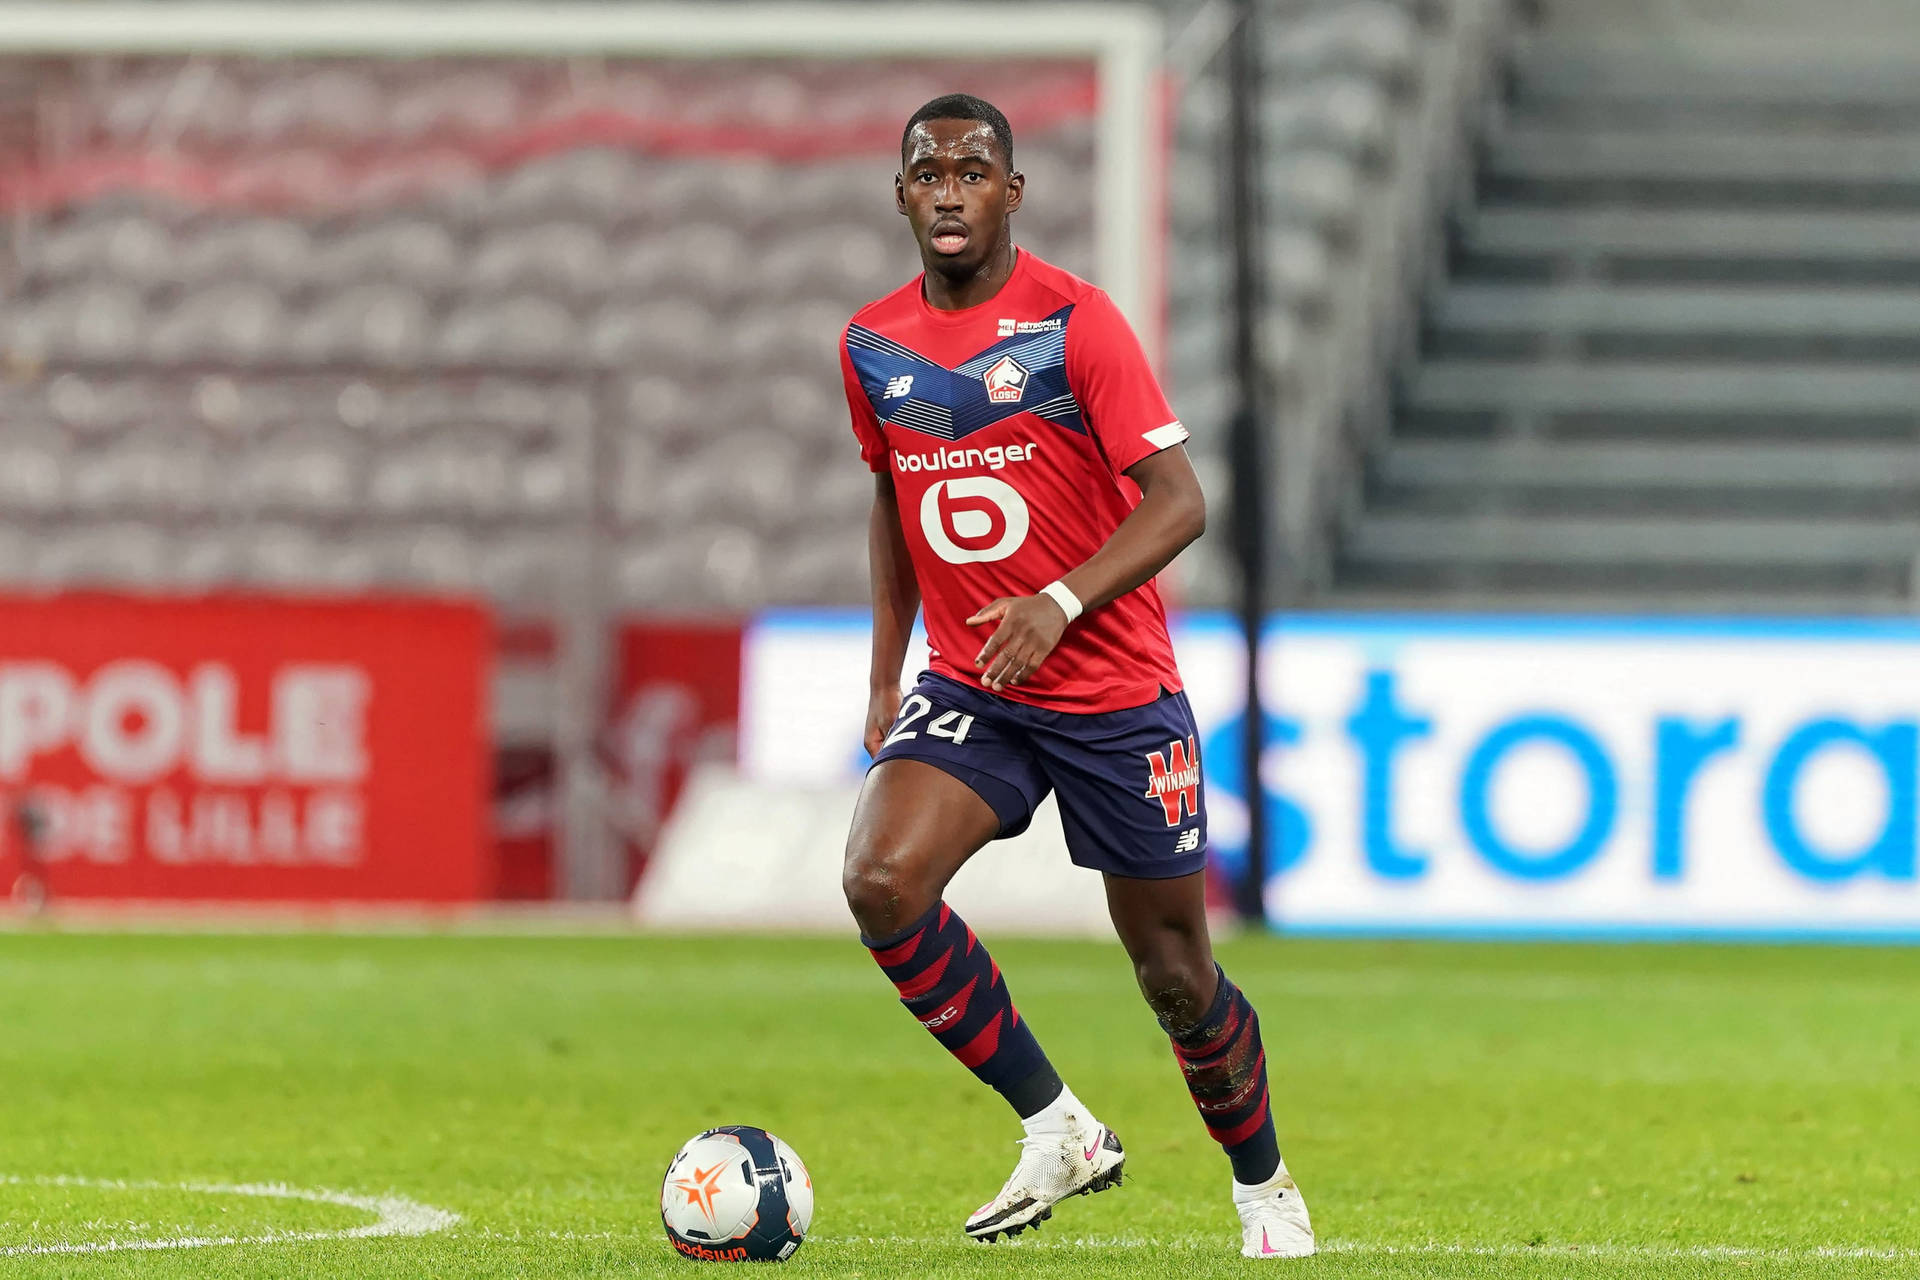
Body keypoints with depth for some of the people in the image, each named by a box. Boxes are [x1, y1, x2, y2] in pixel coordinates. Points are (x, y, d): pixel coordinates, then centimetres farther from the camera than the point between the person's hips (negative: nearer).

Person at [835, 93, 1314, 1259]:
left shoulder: (1076, 320, -12)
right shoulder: (872, 346, 4)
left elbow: (1179, 501, -16)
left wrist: (1060, 603, -30)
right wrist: (887, 674, 14)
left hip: (1116, 692, -4)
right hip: (966, 690, 4)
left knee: (1174, 971, 3)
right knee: (881, 881, -23)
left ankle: (1264, 1186, 30)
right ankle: (1058, 1130, -9)